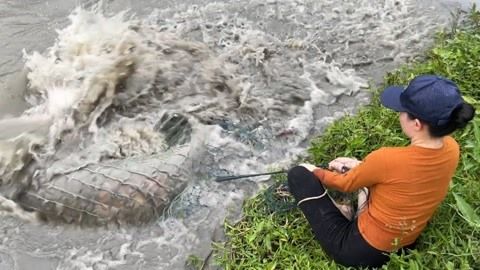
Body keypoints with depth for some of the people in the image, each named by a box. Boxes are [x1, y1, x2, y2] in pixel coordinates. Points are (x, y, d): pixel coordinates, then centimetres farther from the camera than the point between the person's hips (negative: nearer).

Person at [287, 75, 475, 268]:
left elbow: (346, 184, -12)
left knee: (299, 174, -4)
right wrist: (361, 166, 9)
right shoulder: (451, 149, -14)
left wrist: (317, 172, 8)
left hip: (362, 251, -7)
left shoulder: (387, 159, -33)